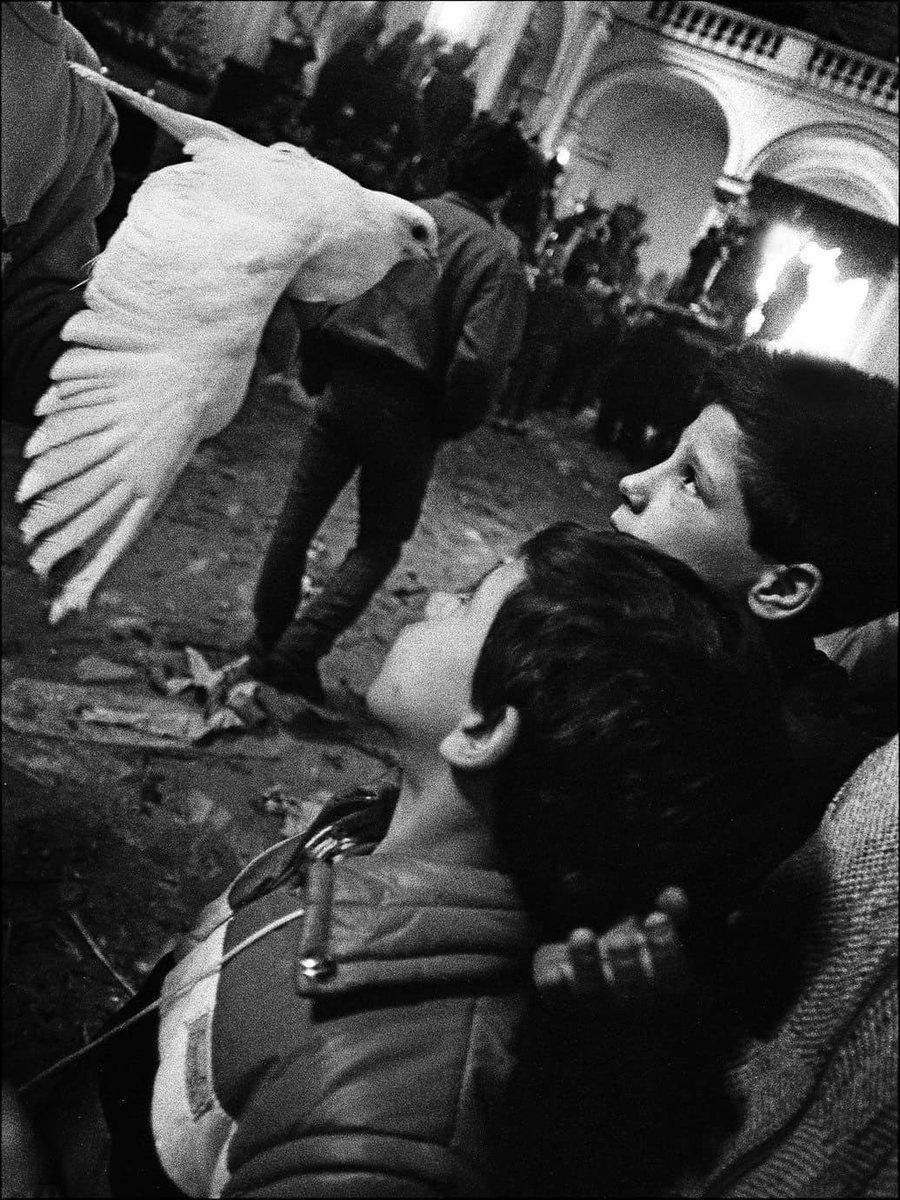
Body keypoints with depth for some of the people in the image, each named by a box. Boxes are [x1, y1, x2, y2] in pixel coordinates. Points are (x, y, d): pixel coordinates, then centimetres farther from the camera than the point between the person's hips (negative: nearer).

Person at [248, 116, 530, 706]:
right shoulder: (497, 259, -10)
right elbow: (480, 362, -20)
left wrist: (317, 371, 15)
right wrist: (449, 425, -3)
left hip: (345, 387, 4)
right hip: (408, 412, -3)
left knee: (298, 516, 15)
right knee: (378, 545, 13)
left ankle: (267, 644, 25)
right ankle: (299, 653, 2)